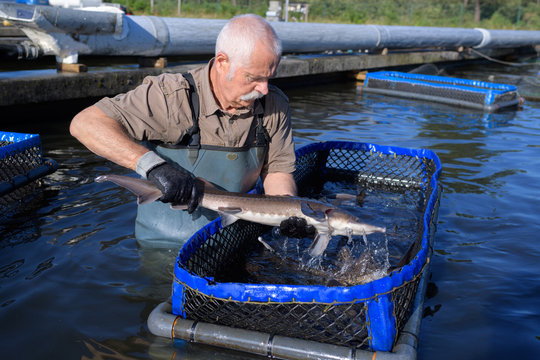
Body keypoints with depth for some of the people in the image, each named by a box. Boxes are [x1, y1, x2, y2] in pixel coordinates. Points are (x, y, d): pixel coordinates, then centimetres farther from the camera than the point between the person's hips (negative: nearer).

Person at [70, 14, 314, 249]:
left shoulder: (275, 105, -5)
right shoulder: (173, 98, -21)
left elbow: (278, 170, 4)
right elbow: (85, 124, -25)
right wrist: (152, 165, -38)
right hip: (165, 242, -3)